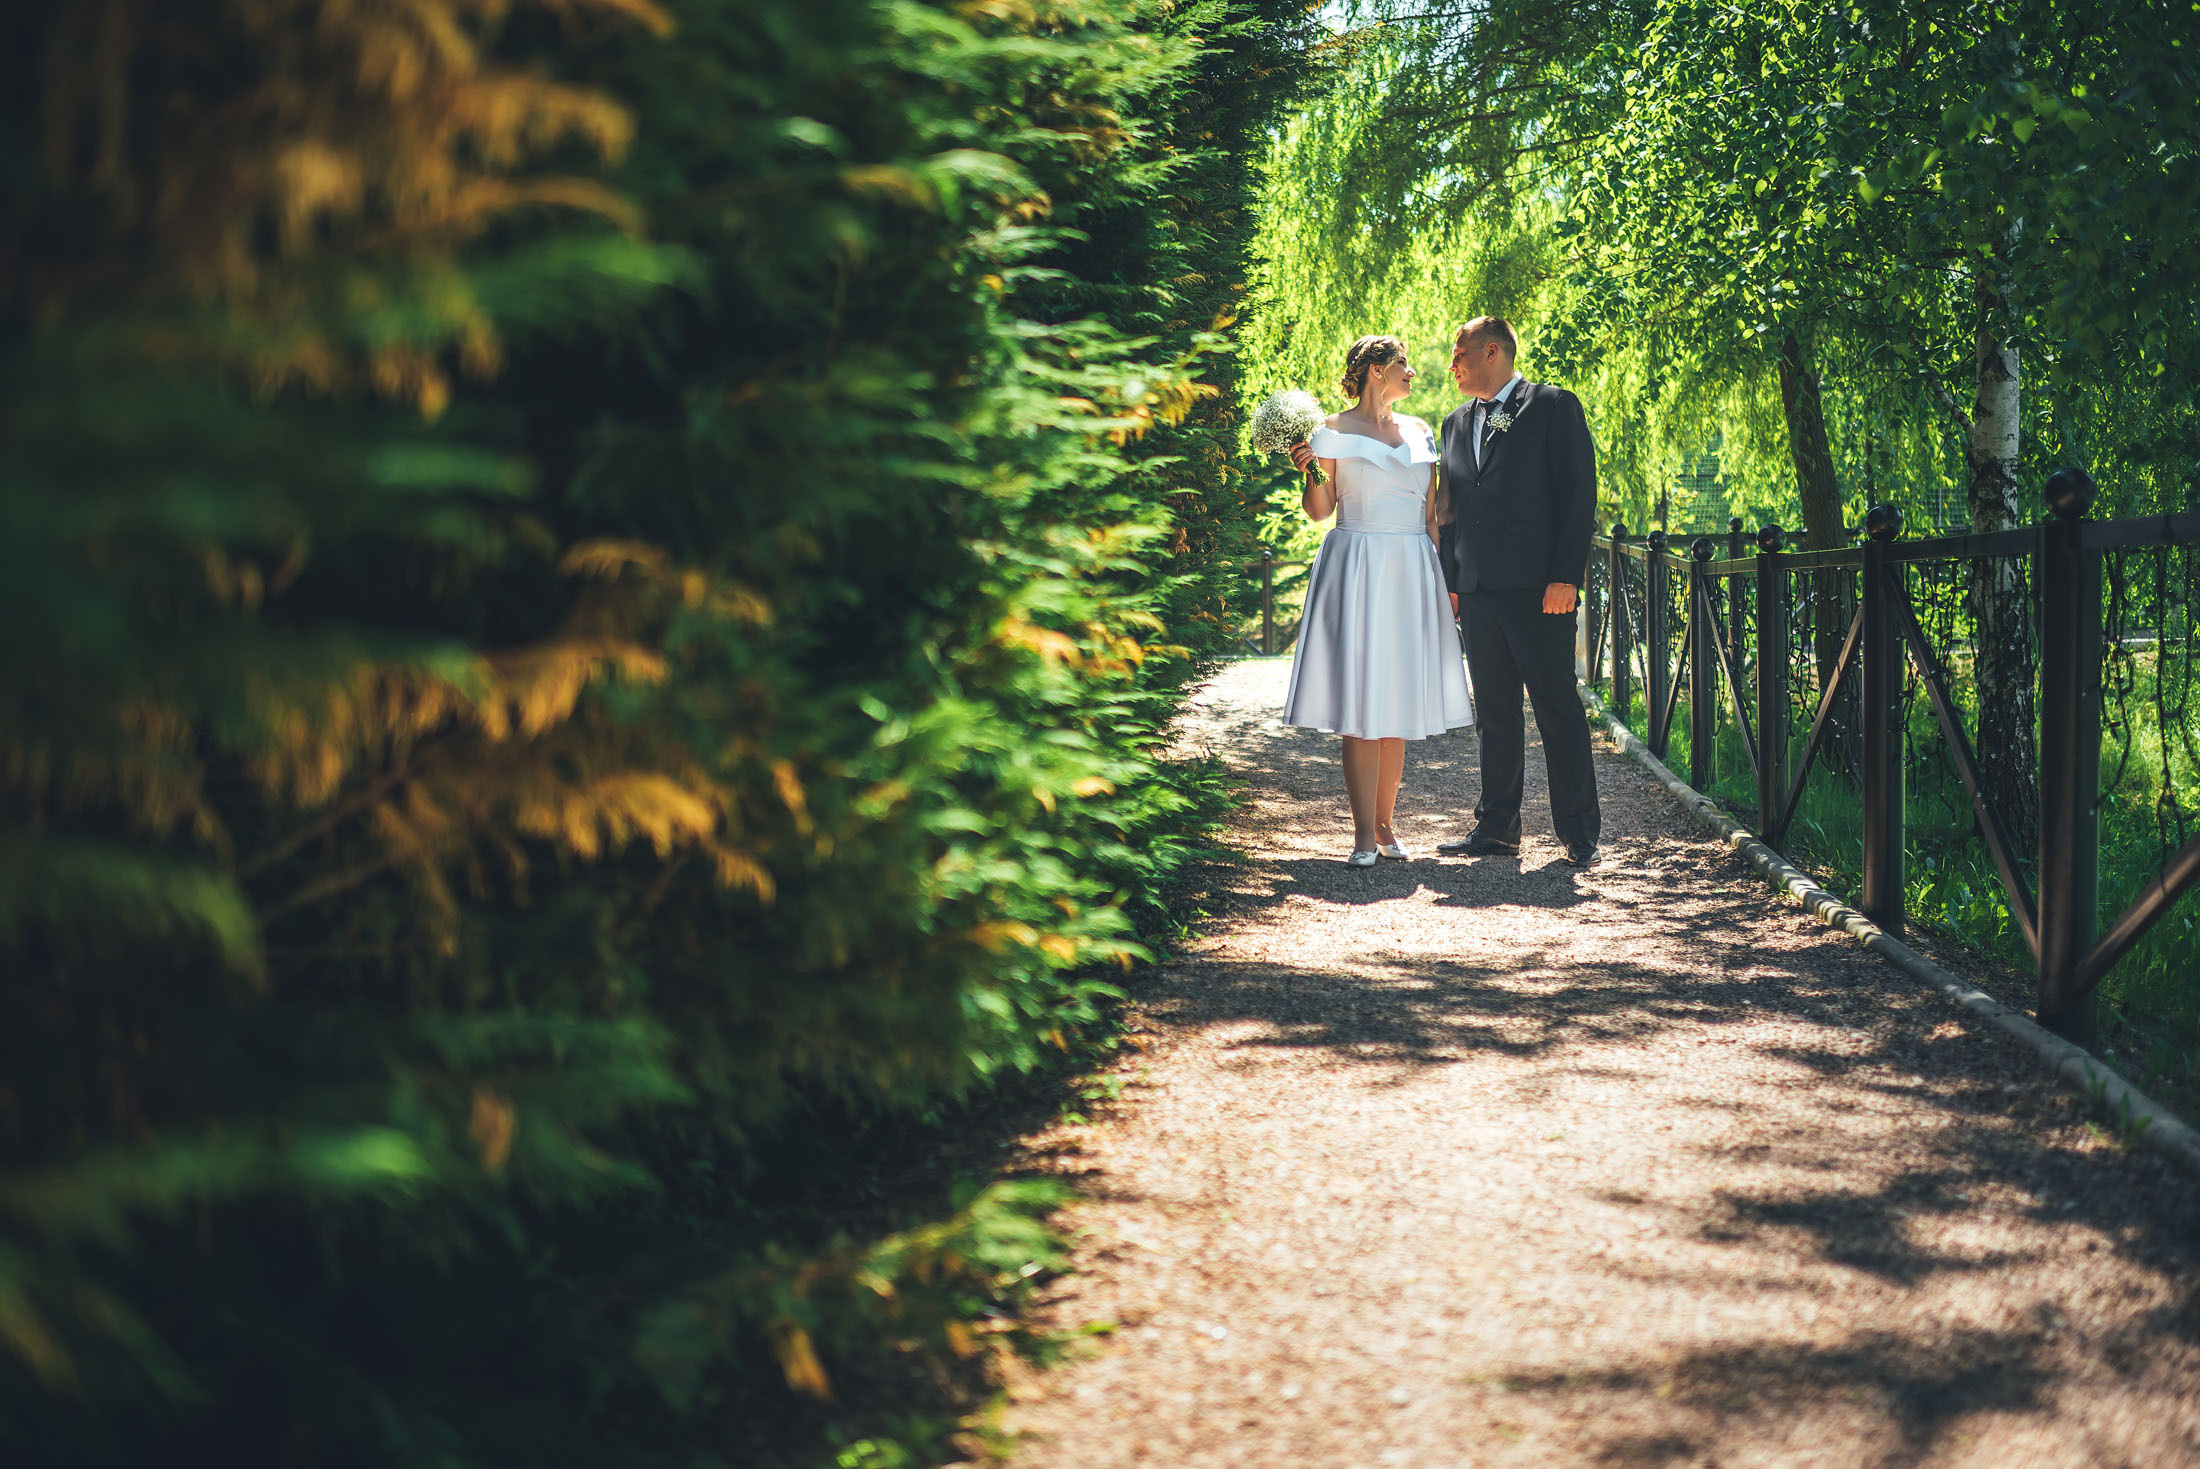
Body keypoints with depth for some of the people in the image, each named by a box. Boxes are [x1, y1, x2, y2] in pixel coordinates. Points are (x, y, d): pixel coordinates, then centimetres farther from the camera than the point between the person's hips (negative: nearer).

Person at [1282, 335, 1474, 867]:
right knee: (1360, 704, -7)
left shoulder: (1420, 432, 14)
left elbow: (1432, 511, 14)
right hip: (1356, 568, -4)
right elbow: (1320, 510, -1)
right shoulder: (1335, 431, 1)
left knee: (1399, 702, 5)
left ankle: (1386, 823, 12)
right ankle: (1364, 833, -6)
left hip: (1412, 572, 4)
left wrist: (1446, 576, 8)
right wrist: (1308, 470, -19)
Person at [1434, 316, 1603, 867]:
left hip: (1537, 588, -6)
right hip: (1478, 589, 6)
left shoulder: (1554, 407, -1)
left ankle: (1580, 834, 0)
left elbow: (1579, 494, -7)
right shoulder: (1457, 423, 19)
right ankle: (1497, 827, 15)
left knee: (1558, 708, -4)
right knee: (1495, 712, 9)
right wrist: (1450, 582, 13)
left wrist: (1566, 577, -14)